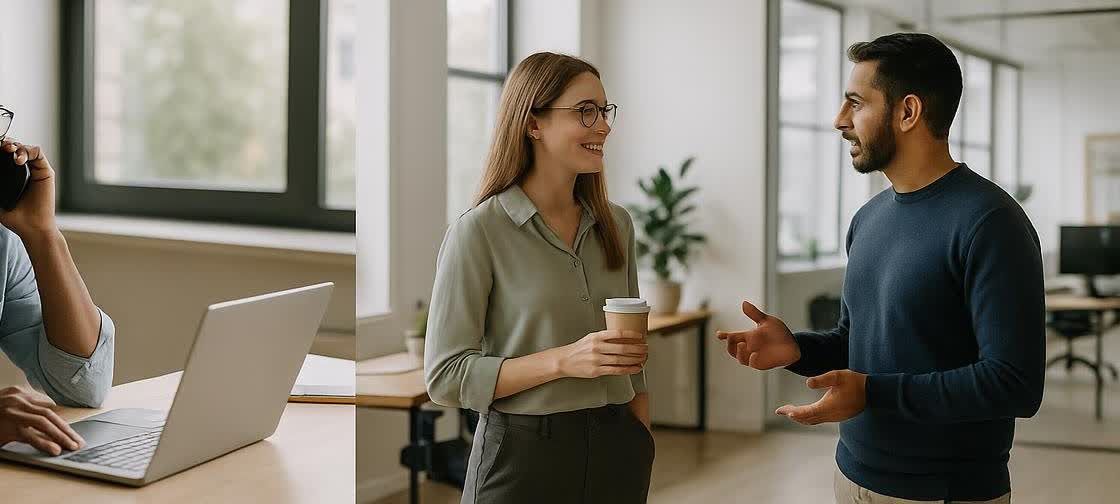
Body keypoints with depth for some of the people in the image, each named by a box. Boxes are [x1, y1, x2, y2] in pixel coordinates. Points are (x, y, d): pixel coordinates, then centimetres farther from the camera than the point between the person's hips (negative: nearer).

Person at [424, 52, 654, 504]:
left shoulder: (616, 224, 6)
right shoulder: (478, 232, -11)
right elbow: (445, 376, -13)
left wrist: (643, 455, 9)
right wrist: (564, 360, -22)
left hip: (614, 451, 5)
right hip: (523, 454, -5)